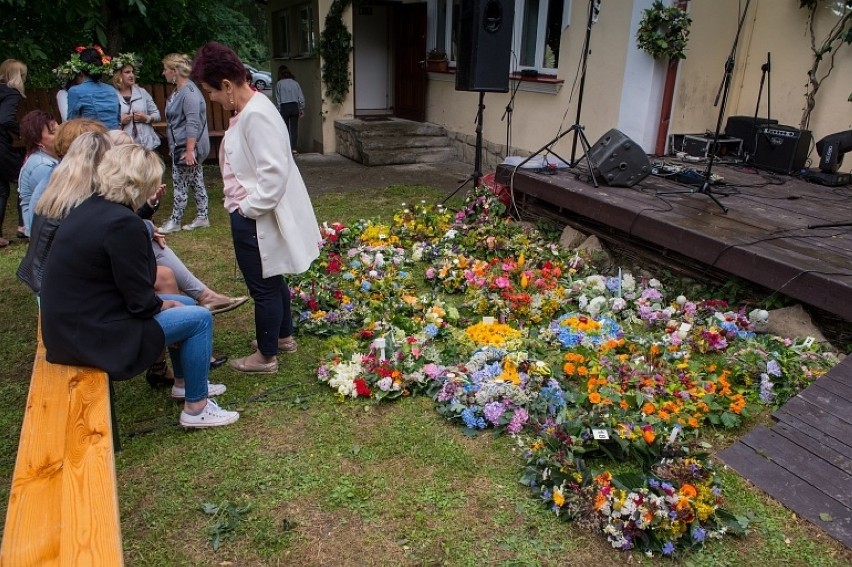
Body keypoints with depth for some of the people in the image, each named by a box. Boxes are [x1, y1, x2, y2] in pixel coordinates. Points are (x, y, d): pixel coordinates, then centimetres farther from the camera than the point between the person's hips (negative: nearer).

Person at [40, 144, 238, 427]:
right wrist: (163, 305, 0)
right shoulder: (123, 223, -24)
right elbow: (140, 303, -20)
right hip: (90, 335, -10)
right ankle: (195, 408, 7)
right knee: (199, 319, -5)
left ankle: (185, 381, 36)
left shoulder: (89, 208, 5)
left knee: (186, 306, 19)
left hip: (72, 321, 10)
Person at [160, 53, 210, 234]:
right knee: (196, 181, 13)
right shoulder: (179, 90, 13)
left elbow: (192, 124, -25)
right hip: (181, 145, 10)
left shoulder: (189, 92, -19)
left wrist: (189, 150, -27)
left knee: (180, 183, -1)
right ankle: (202, 217, 20)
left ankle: (174, 221, 9)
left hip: (188, 146, -10)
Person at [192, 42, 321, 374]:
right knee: (272, 280, 22)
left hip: (257, 220, -10)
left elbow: (274, 173, -27)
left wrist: (248, 209, -19)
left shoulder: (257, 115, -22)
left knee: (264, 286, 5)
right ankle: (284, 336, 40)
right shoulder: (245, 111, 9)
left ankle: (266, 355, 22)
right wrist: (243, 207, 11)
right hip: (252, 215, 10)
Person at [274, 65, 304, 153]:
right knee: (294, 129, 4)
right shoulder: (295, 82, 7)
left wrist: (279, 109, 9)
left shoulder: (279, 84, 0)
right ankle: (294, 148, 3)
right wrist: (302, 109, 11)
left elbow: (278, 98, 1)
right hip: (295, 106, 2)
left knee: (285, 129, 3)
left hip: (284, 107, -2)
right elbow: (301, 97, 5)